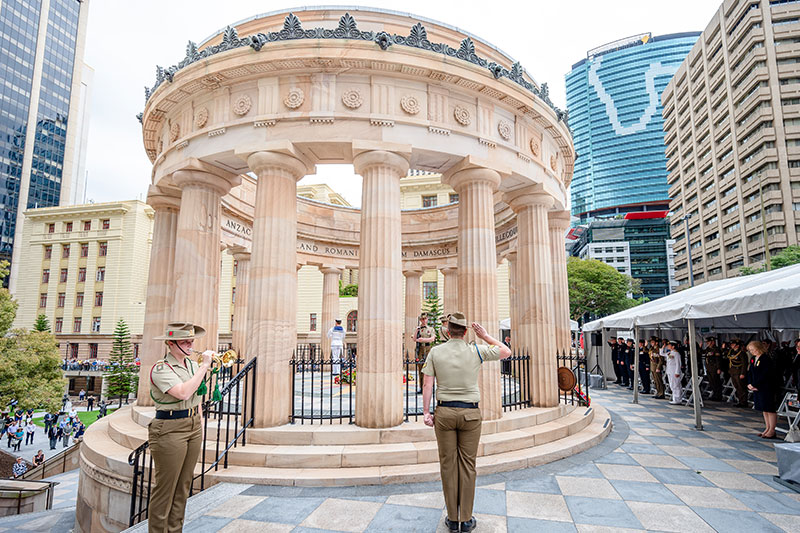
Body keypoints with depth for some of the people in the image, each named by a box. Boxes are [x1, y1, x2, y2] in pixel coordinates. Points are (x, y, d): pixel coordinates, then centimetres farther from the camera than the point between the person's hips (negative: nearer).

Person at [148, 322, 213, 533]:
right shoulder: (161, 368, -14)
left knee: (183, 485, 15)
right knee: (166, 487, 1)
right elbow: (183, 392, -28)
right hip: (170, 429, -7)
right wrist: (204, 366, -23)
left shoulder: (193, 364, 8)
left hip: (193, 426, 7)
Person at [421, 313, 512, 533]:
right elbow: (506, 351, 11)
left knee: (448, 465, 8)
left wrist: (426, 412, 1)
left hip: (444, 412, 1)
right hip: (470, 412, 0)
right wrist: (485, 336, 11)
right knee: (467, 465, 8)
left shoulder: (435, 352, -2)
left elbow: (428, 385, -4)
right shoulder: (476, 351, -4)